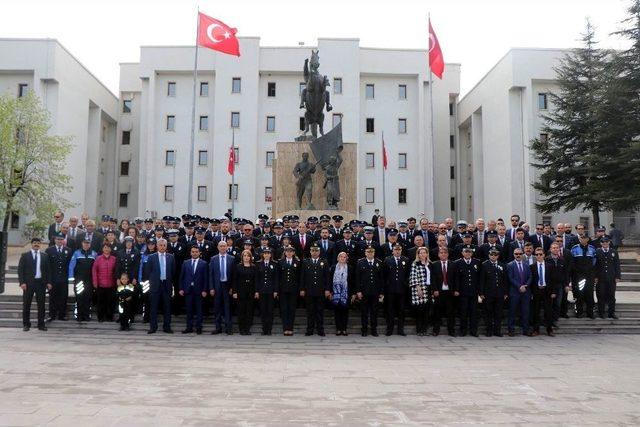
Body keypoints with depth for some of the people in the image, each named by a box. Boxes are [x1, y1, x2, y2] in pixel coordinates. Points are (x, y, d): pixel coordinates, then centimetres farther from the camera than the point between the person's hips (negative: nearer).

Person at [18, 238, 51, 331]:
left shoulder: (44, 256, 9)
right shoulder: (25, 255, 3)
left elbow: (47, 270, 9)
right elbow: (20, 269, 0)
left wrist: (48, 282, 1)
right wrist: (22, 282, -10)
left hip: (41, 282, 2)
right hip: (28, 282, -1)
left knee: (41, 304, 4)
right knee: (26, 304, 5)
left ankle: (41, 324, 12)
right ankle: (26, 324, 15)